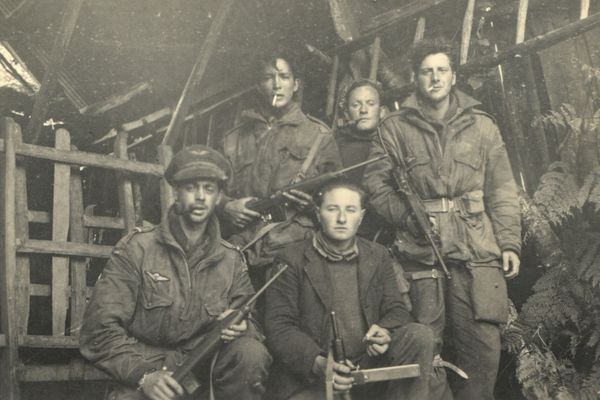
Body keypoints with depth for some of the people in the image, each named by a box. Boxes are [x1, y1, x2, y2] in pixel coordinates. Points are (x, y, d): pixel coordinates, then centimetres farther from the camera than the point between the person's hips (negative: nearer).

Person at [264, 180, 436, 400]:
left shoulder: (378, 256, 11)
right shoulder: (291, 259, -1)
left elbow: (396, 310, 10)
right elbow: (278, 326, -8)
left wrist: (385, 332, -16)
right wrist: (318, 363, -26)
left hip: (369, 365, 4)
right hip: (309, 377, -3)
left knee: (420, 336, -18)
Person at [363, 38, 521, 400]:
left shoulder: (482, 126, 12)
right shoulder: (395, 128, 8)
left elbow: (502, 191, 11)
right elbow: (376, 184, 4)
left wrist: (510, 243, 3)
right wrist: (410, 217, -9)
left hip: (478, 253, 1)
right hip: (420, 252, -1)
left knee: (485, 349, -1)